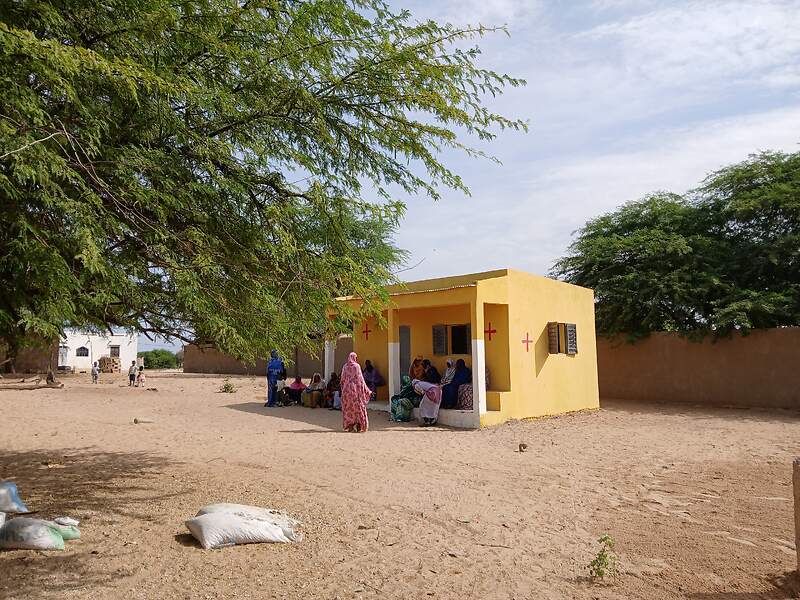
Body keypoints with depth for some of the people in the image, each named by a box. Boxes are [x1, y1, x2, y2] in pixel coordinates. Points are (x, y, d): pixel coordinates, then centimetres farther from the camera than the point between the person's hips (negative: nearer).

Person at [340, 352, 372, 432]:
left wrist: (343, 389, 18)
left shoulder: (345, 367, 6)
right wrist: (367, 390, -1)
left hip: (346, 389, 4)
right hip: (355, 389, -4)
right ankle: (359, 426, -3)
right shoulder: (356, 366, -6)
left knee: (348, 407, 10)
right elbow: (360, 379, -7)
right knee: (358, 406, 2)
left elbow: (342, 380, 8)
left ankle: (349, 426, 10)